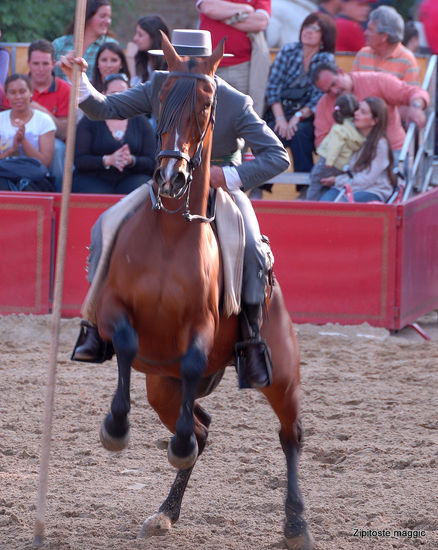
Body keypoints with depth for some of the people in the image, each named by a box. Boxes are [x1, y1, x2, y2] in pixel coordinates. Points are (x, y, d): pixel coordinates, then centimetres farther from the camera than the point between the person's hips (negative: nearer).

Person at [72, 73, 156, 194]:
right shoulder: (88, 122, 7)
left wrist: (132, 160, -18)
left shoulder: (141, 122, 12)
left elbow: (152, 163, 5)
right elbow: (79, 160, -3)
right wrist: (108, 160, -19)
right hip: (93, 178, -1)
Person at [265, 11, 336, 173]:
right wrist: (280, 118, -14)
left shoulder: (327, 60, 3)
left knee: (300, 132, -33)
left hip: (306, 117, -1)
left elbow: (320, 97, -6)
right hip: (279, 112, 1)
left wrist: (298, 116, -20)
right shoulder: (288, 51, 6)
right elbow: (273, 85, -1)